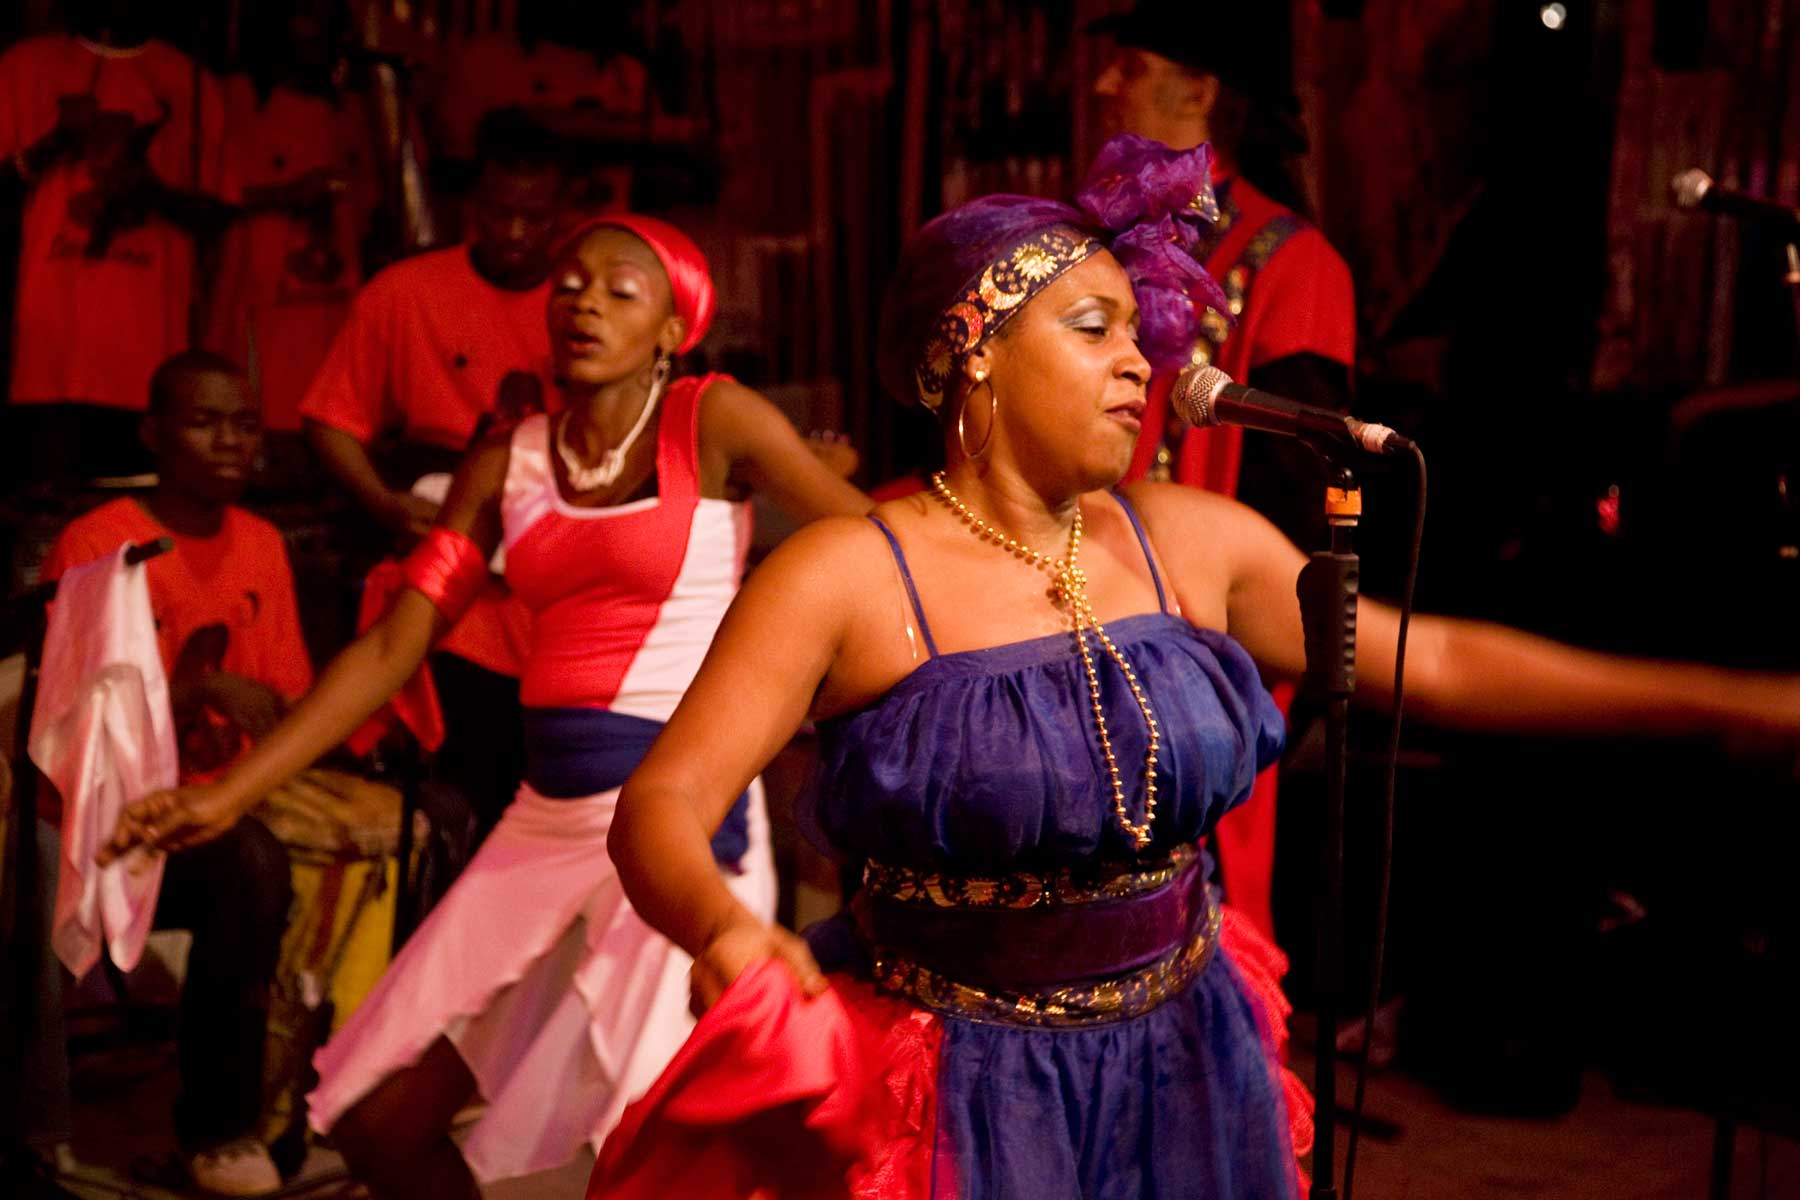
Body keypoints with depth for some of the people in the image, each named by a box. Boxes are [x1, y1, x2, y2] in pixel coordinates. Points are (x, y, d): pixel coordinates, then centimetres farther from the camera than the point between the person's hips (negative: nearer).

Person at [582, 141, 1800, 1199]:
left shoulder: (1193, 540, -2)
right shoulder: (845, 574, -16)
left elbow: (1433, 660, 3)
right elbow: (662, 803, -20)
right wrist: (727, 931, -43)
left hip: (1187, 1073, 5)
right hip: (962, 1099, -4)